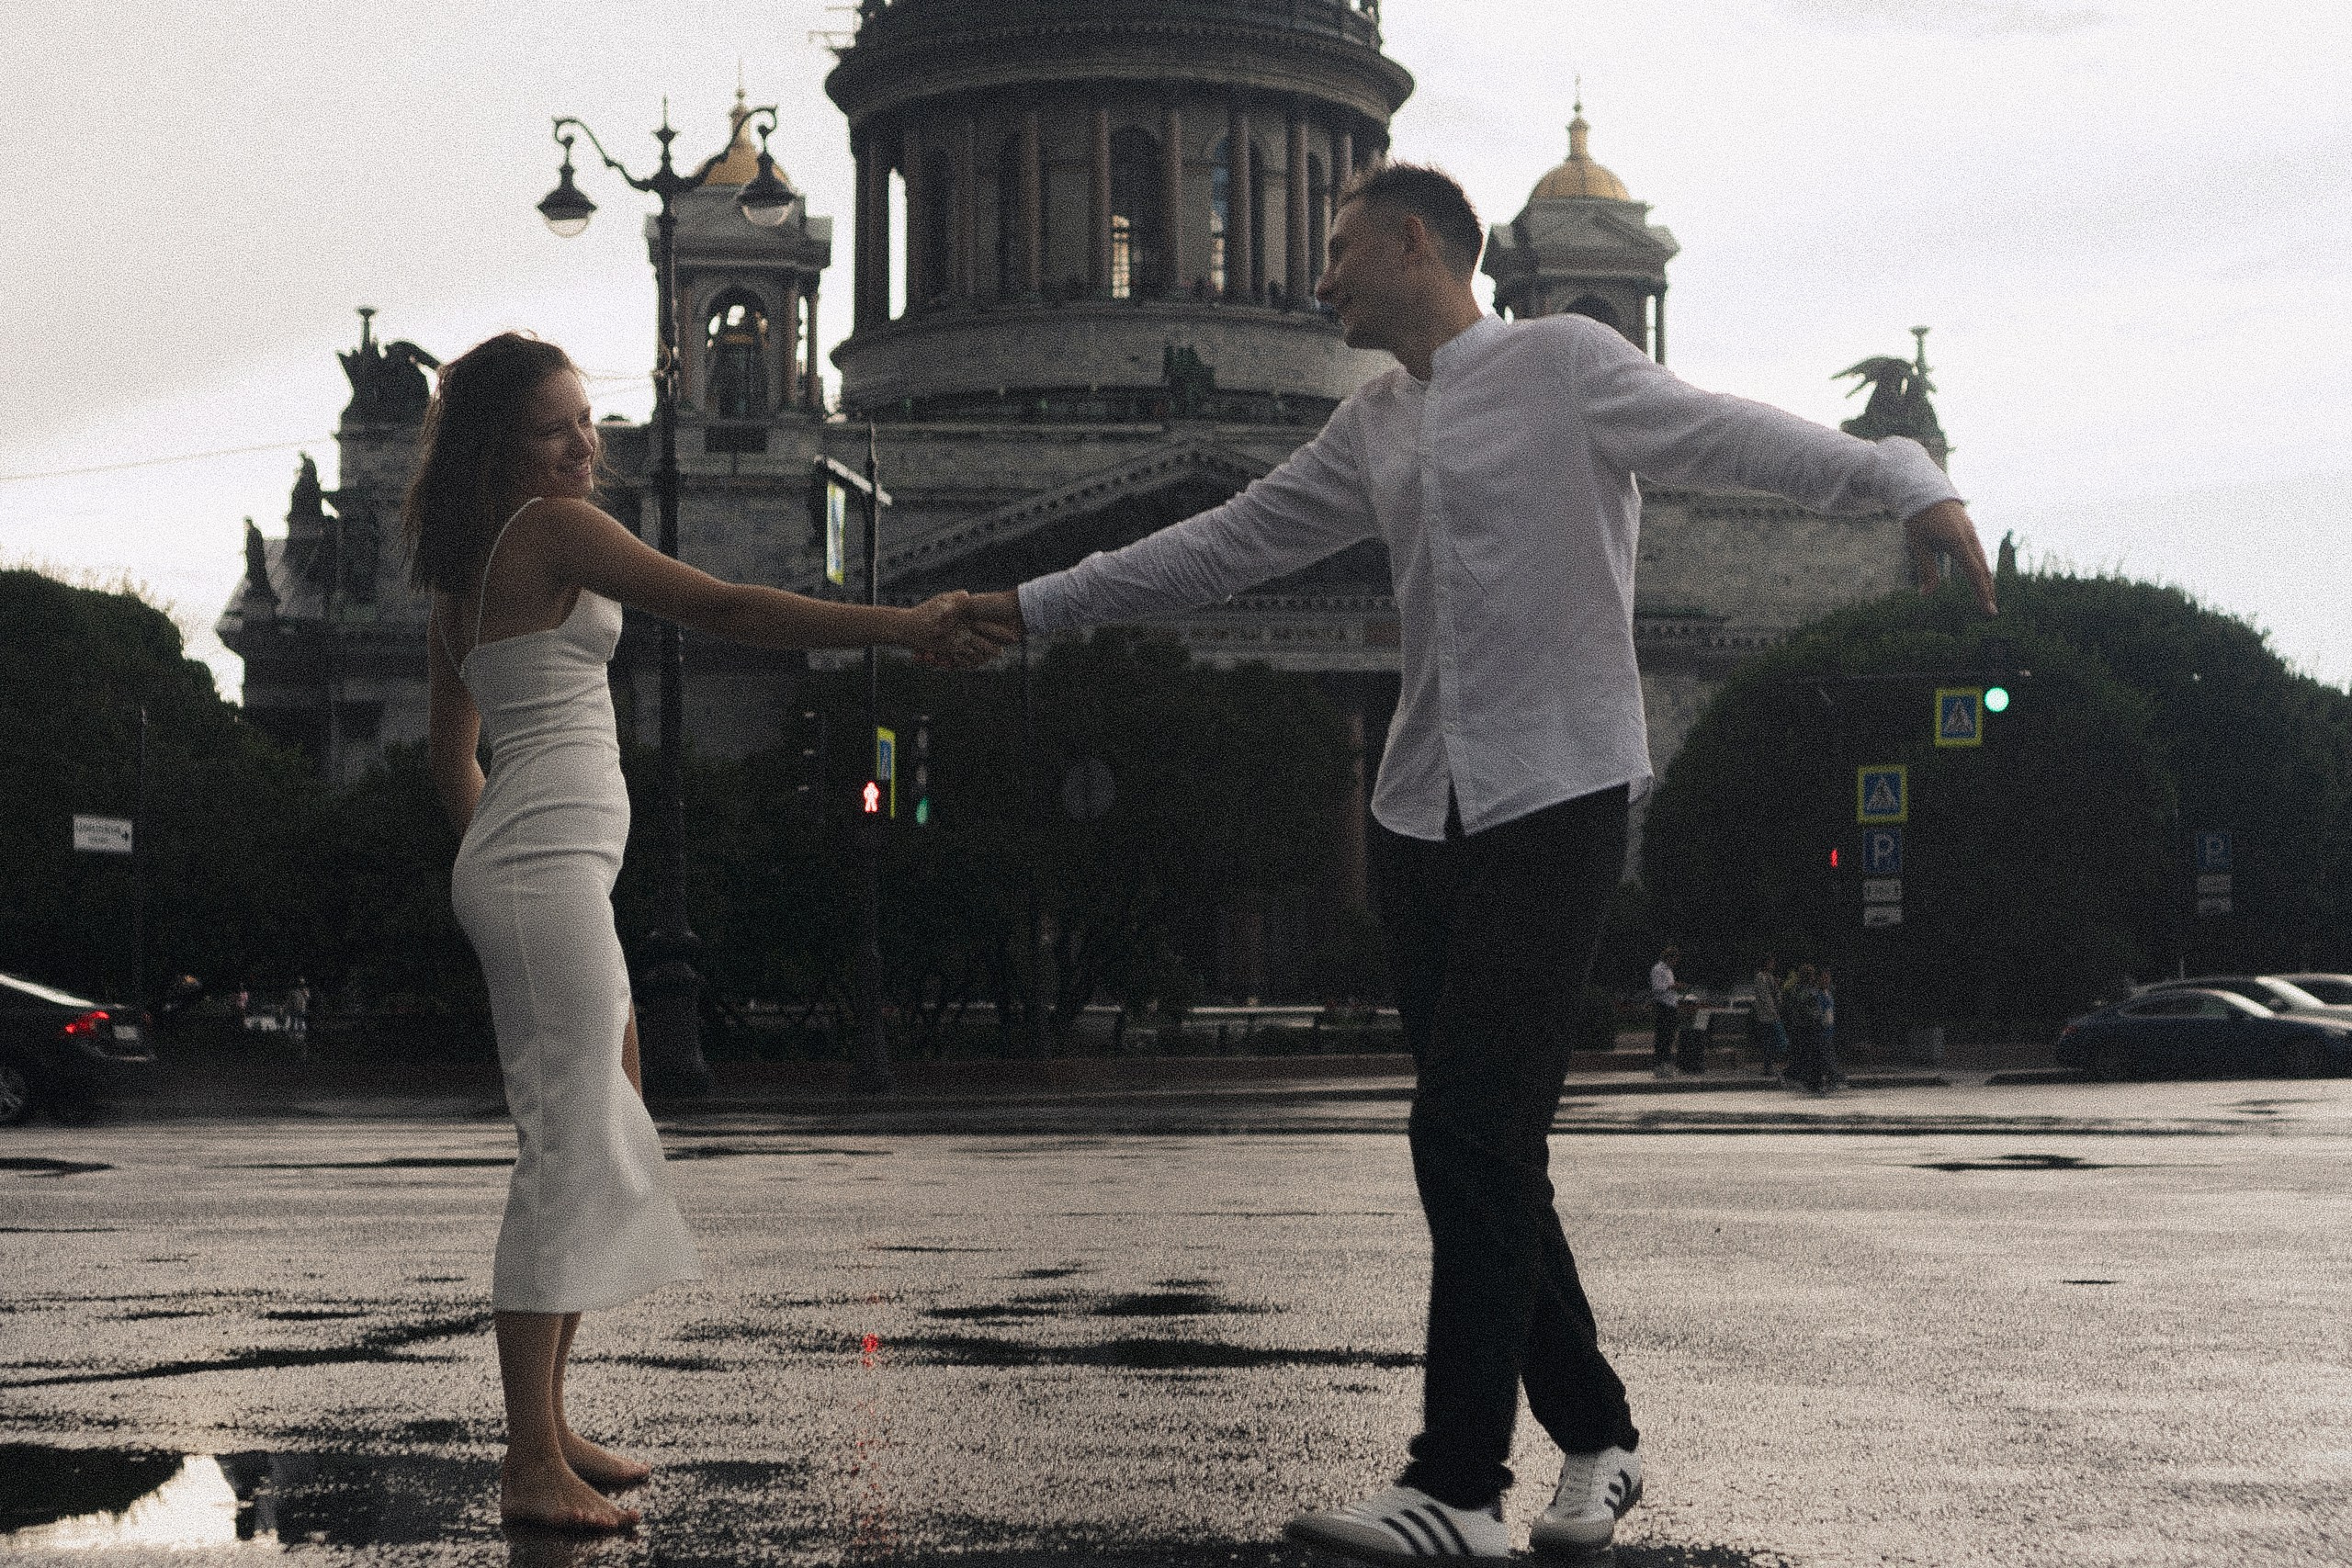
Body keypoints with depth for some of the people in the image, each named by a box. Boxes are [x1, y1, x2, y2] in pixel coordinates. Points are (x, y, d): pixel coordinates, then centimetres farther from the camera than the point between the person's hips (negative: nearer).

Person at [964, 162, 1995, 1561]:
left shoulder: (1563, 365, -3)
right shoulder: (1378, 428, 18)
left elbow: (1737, 437, -14)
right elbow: (1227, 545, 24)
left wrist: (1909, 482, -29)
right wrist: (1031, 608, 25)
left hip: (1555, 804, -7)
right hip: (1425, 815, 7)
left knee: (1473, 1138, -12)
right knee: (1484, 1153, 8)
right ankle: (1595, 1433, 22)